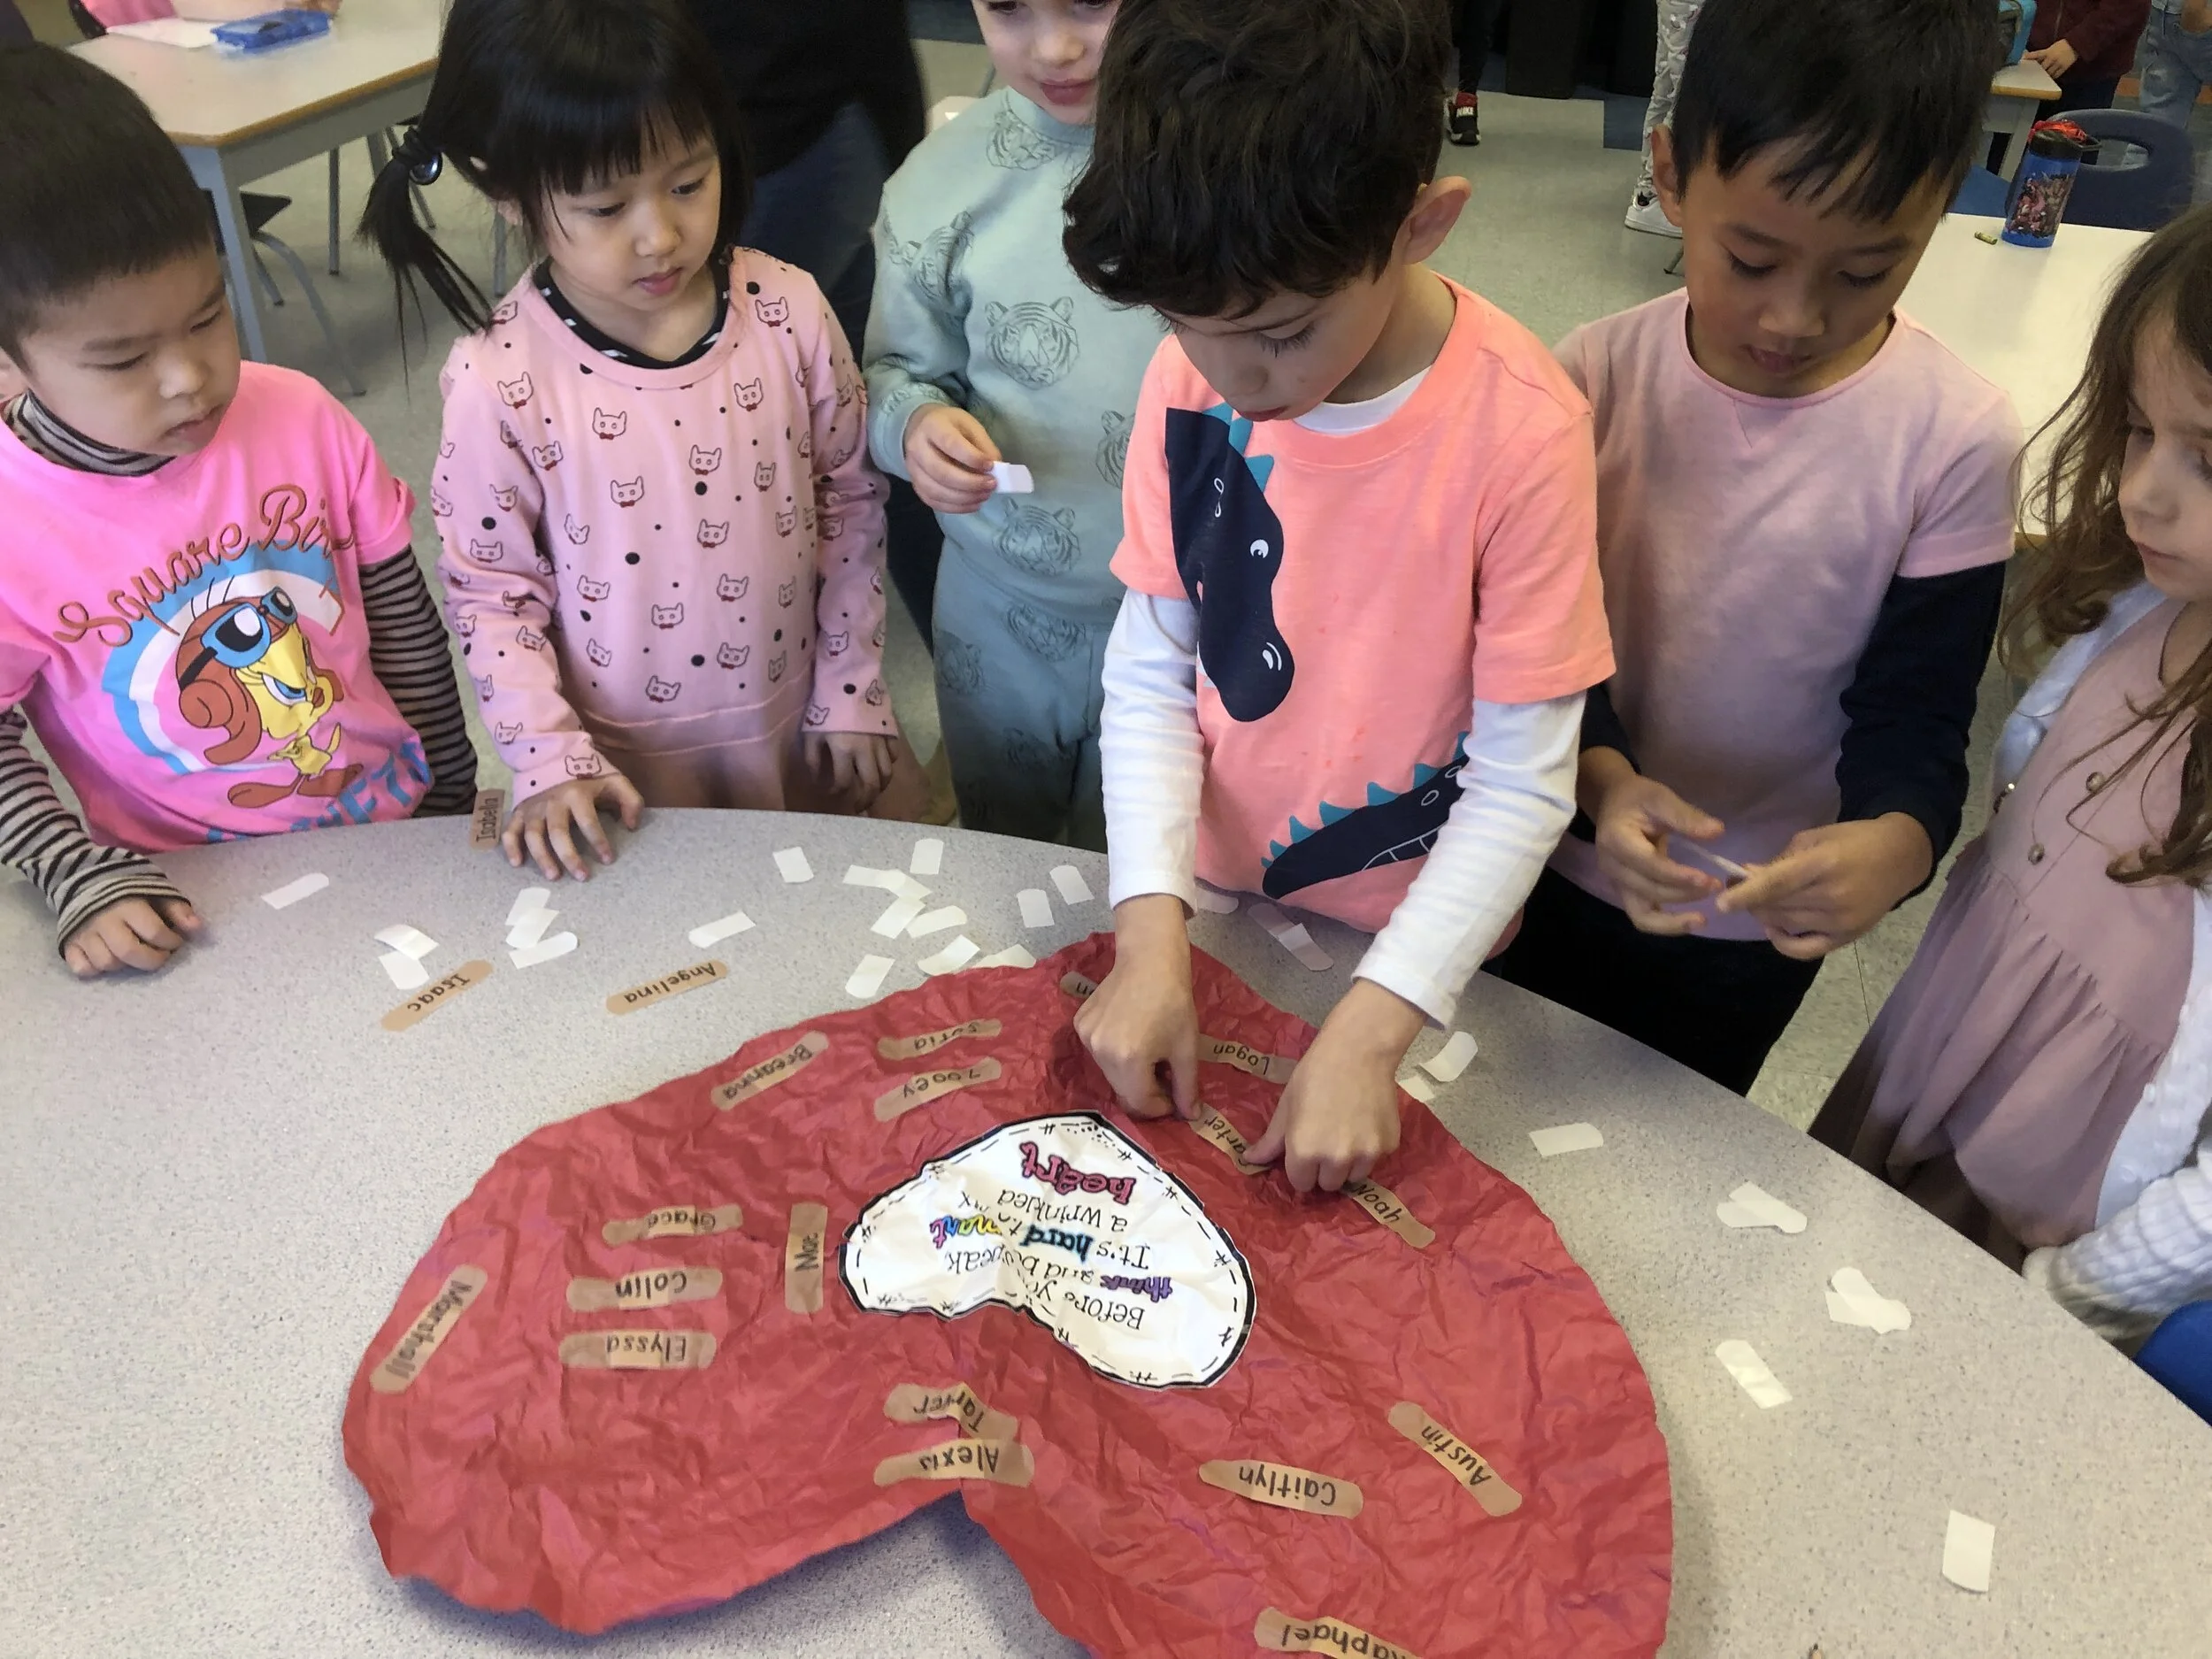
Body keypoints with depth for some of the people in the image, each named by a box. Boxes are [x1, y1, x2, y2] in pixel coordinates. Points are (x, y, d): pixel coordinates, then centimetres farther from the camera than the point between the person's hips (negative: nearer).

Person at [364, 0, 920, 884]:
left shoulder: (787, 312, -12)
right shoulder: (497, 379, -18)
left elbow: (850, 499, -1)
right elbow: (489, 589, -8)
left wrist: (853, 690, 1)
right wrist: (552, 760, -16)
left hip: (796, 724, 2)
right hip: (630, 764, -2)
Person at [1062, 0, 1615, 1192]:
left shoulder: (1521, 432, -26)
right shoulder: (1190, 378, -15)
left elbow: (1523, 786, -21)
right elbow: (1149, 674, -8)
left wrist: (1368, 1030, -26)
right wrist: (1152, 928, -18)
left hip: (1414, 944, -2)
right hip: (1211, 902, 3)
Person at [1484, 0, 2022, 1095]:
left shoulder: (1956, 442, -19)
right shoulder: (1598, 378, -16)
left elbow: (1916, 716, -14)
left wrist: (1898, 843, -37)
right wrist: (1600, 779, -33)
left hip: (1759, 925, -1)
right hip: (1555, 868, 1)